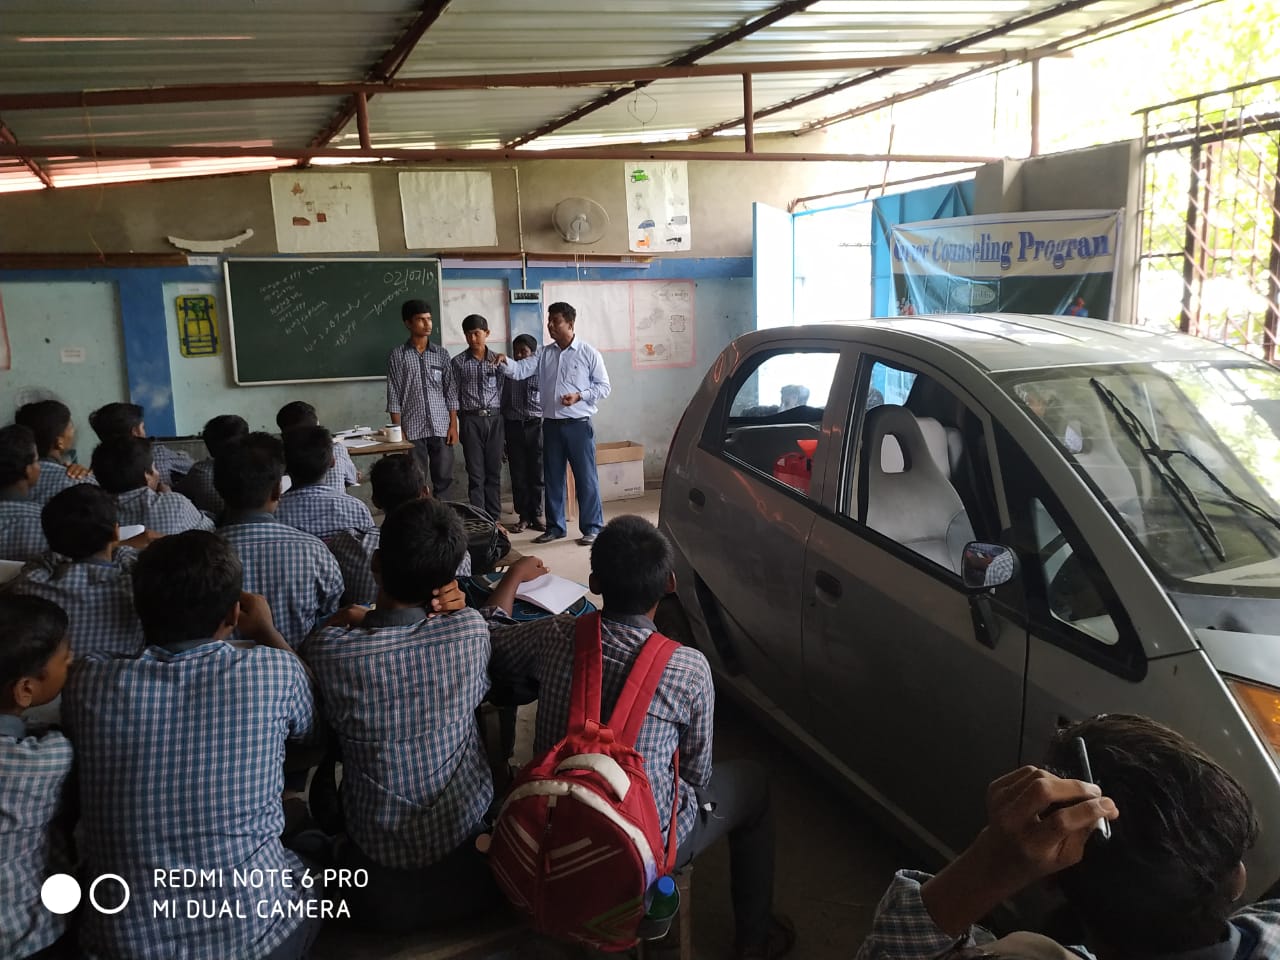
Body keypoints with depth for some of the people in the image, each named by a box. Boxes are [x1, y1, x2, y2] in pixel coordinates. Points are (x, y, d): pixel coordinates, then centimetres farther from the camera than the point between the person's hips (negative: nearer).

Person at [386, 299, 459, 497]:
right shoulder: (397, 356, 1)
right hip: (413, 429, -2)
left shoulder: (441, 354, 8)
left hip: (441, 428, 2)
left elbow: (451, 392, 7)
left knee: (443, 479, 5)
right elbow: (394, 396, -1)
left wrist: (453, 425, 0)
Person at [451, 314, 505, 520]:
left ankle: (494, 518, 13)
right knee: (476, 473, 0)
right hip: (471, 420, -1)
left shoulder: (496, 359, 7)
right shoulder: (458, 362, 3)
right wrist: (455, 423, -2)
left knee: (494, 471, 5)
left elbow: (502, 390, 9)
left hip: (494, 419, 2)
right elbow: (454, 394, 3)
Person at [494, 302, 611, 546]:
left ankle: (592, 527, 8)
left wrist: (579, 396, -16)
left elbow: (604, 386, -2)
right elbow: (521, 370, -3)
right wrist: (504, 363, -23)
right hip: (551, 424, 5)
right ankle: (555, 527, 21)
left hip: (578, 424, -5)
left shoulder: (588, 353, -3)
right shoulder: (544, 354, 8)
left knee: (585, 476, -1)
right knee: (552, 478, 10)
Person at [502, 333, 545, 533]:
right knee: (518, 475, 5)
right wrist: (502, 436, 6)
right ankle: (523, 516, 14)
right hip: (514, 427, 2)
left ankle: (536, 515, 13)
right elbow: (503, 404, 9)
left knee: (536, 474, 3)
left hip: (536, 426, -2)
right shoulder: (509, 374, 7)